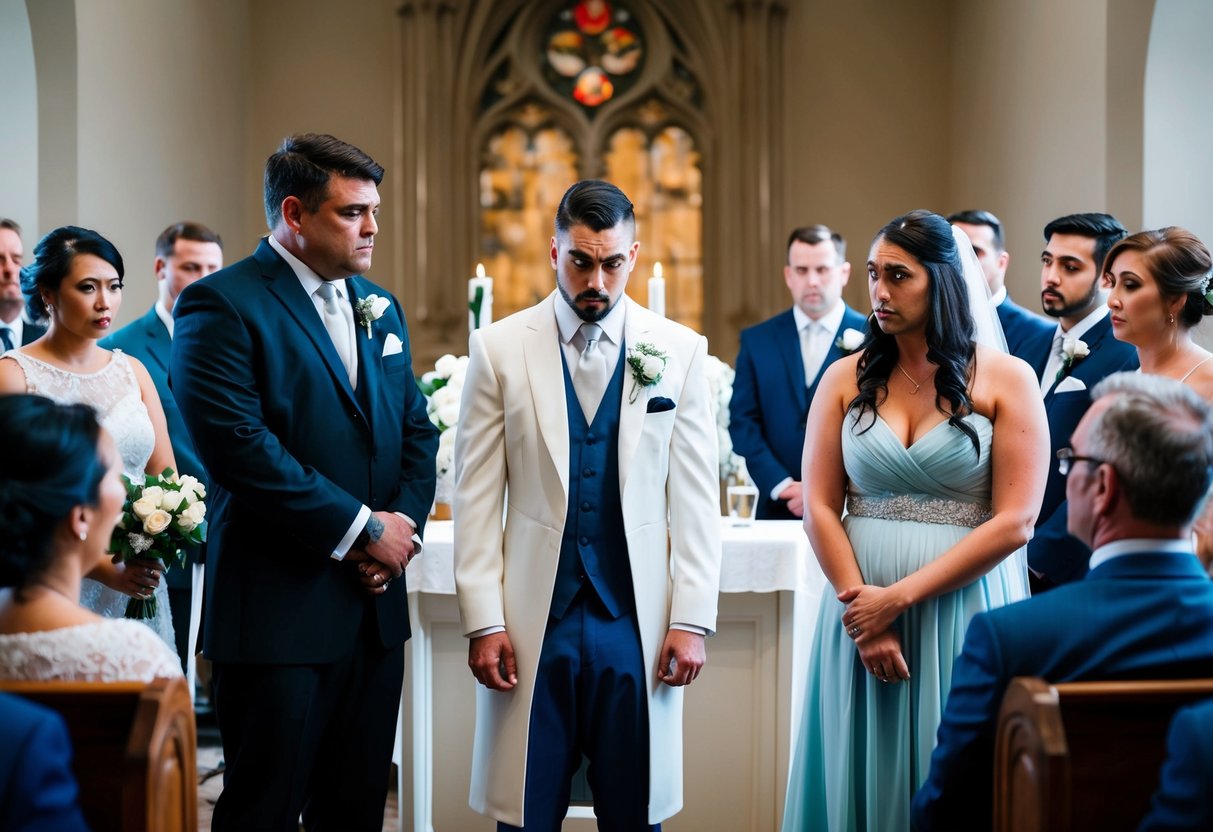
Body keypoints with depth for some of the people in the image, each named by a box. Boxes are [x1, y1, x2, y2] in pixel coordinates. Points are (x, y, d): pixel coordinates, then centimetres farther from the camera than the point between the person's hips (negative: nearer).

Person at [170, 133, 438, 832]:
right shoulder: (222, 305, -9)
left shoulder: (381, 308, 15)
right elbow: (242, 448, -18)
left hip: (376, 605, 7)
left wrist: (402, 524, -3)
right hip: (277, 610, -7)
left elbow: (418, 432, 16)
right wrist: (364, 530, -14)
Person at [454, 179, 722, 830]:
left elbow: (695, 498, 4)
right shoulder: (499, 349, 2)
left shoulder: (679, 351, 4)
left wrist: (692, 619, -1)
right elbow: (477, 497, 1)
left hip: (637, 624, 1)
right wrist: (482, 621, -4)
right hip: (532, 624, 0)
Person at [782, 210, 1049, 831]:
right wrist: (861, 610, -10)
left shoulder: (1006, 379, -1)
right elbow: (820, 509, 2)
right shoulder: (847, 379, 7)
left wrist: (900, 596, -12)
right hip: (862, 609, 2)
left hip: (962, 611, -2)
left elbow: (1014, 522, -8)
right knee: (863, 777, 7)